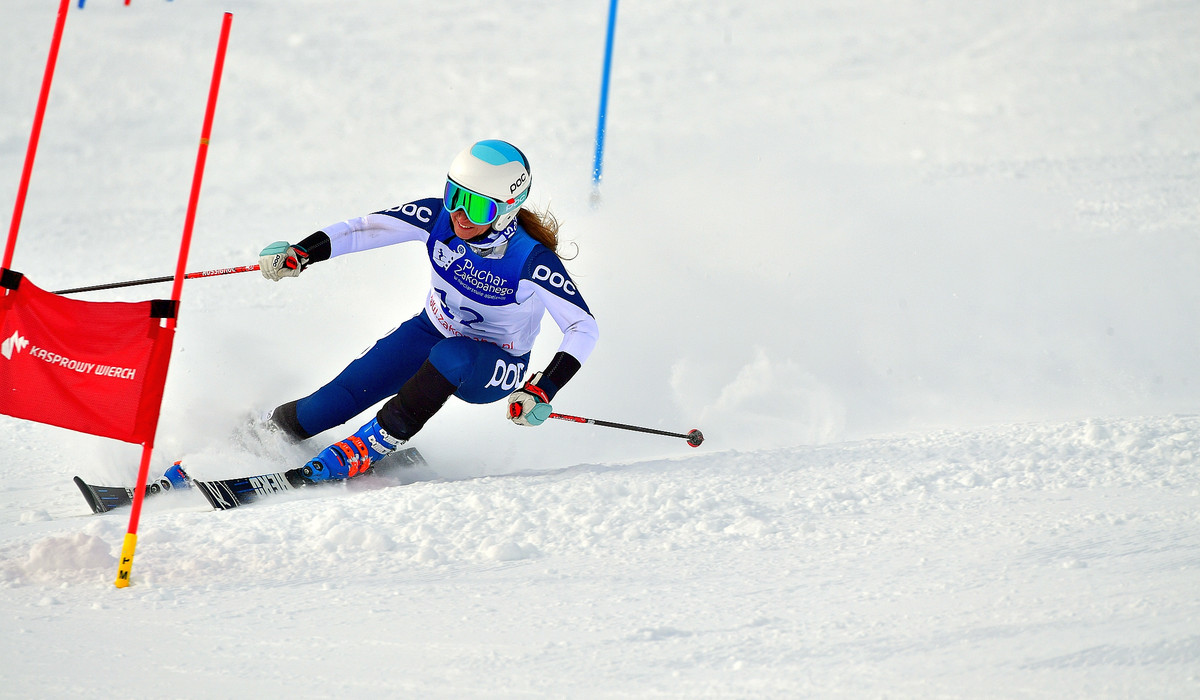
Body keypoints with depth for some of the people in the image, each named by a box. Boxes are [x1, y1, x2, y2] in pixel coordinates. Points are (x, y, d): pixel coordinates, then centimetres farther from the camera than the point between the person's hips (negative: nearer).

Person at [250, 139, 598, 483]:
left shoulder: (533, 260, -30)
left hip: (496, 368, -4)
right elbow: (364, 228, -14)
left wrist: (544, 390, -38)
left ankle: (376, 443, -22)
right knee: (345, 394, -12)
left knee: (450, 356, -38)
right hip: (433, 330, 4)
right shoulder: (438, 217, -20)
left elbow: (584, 328, -27)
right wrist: (300, 253, -28)